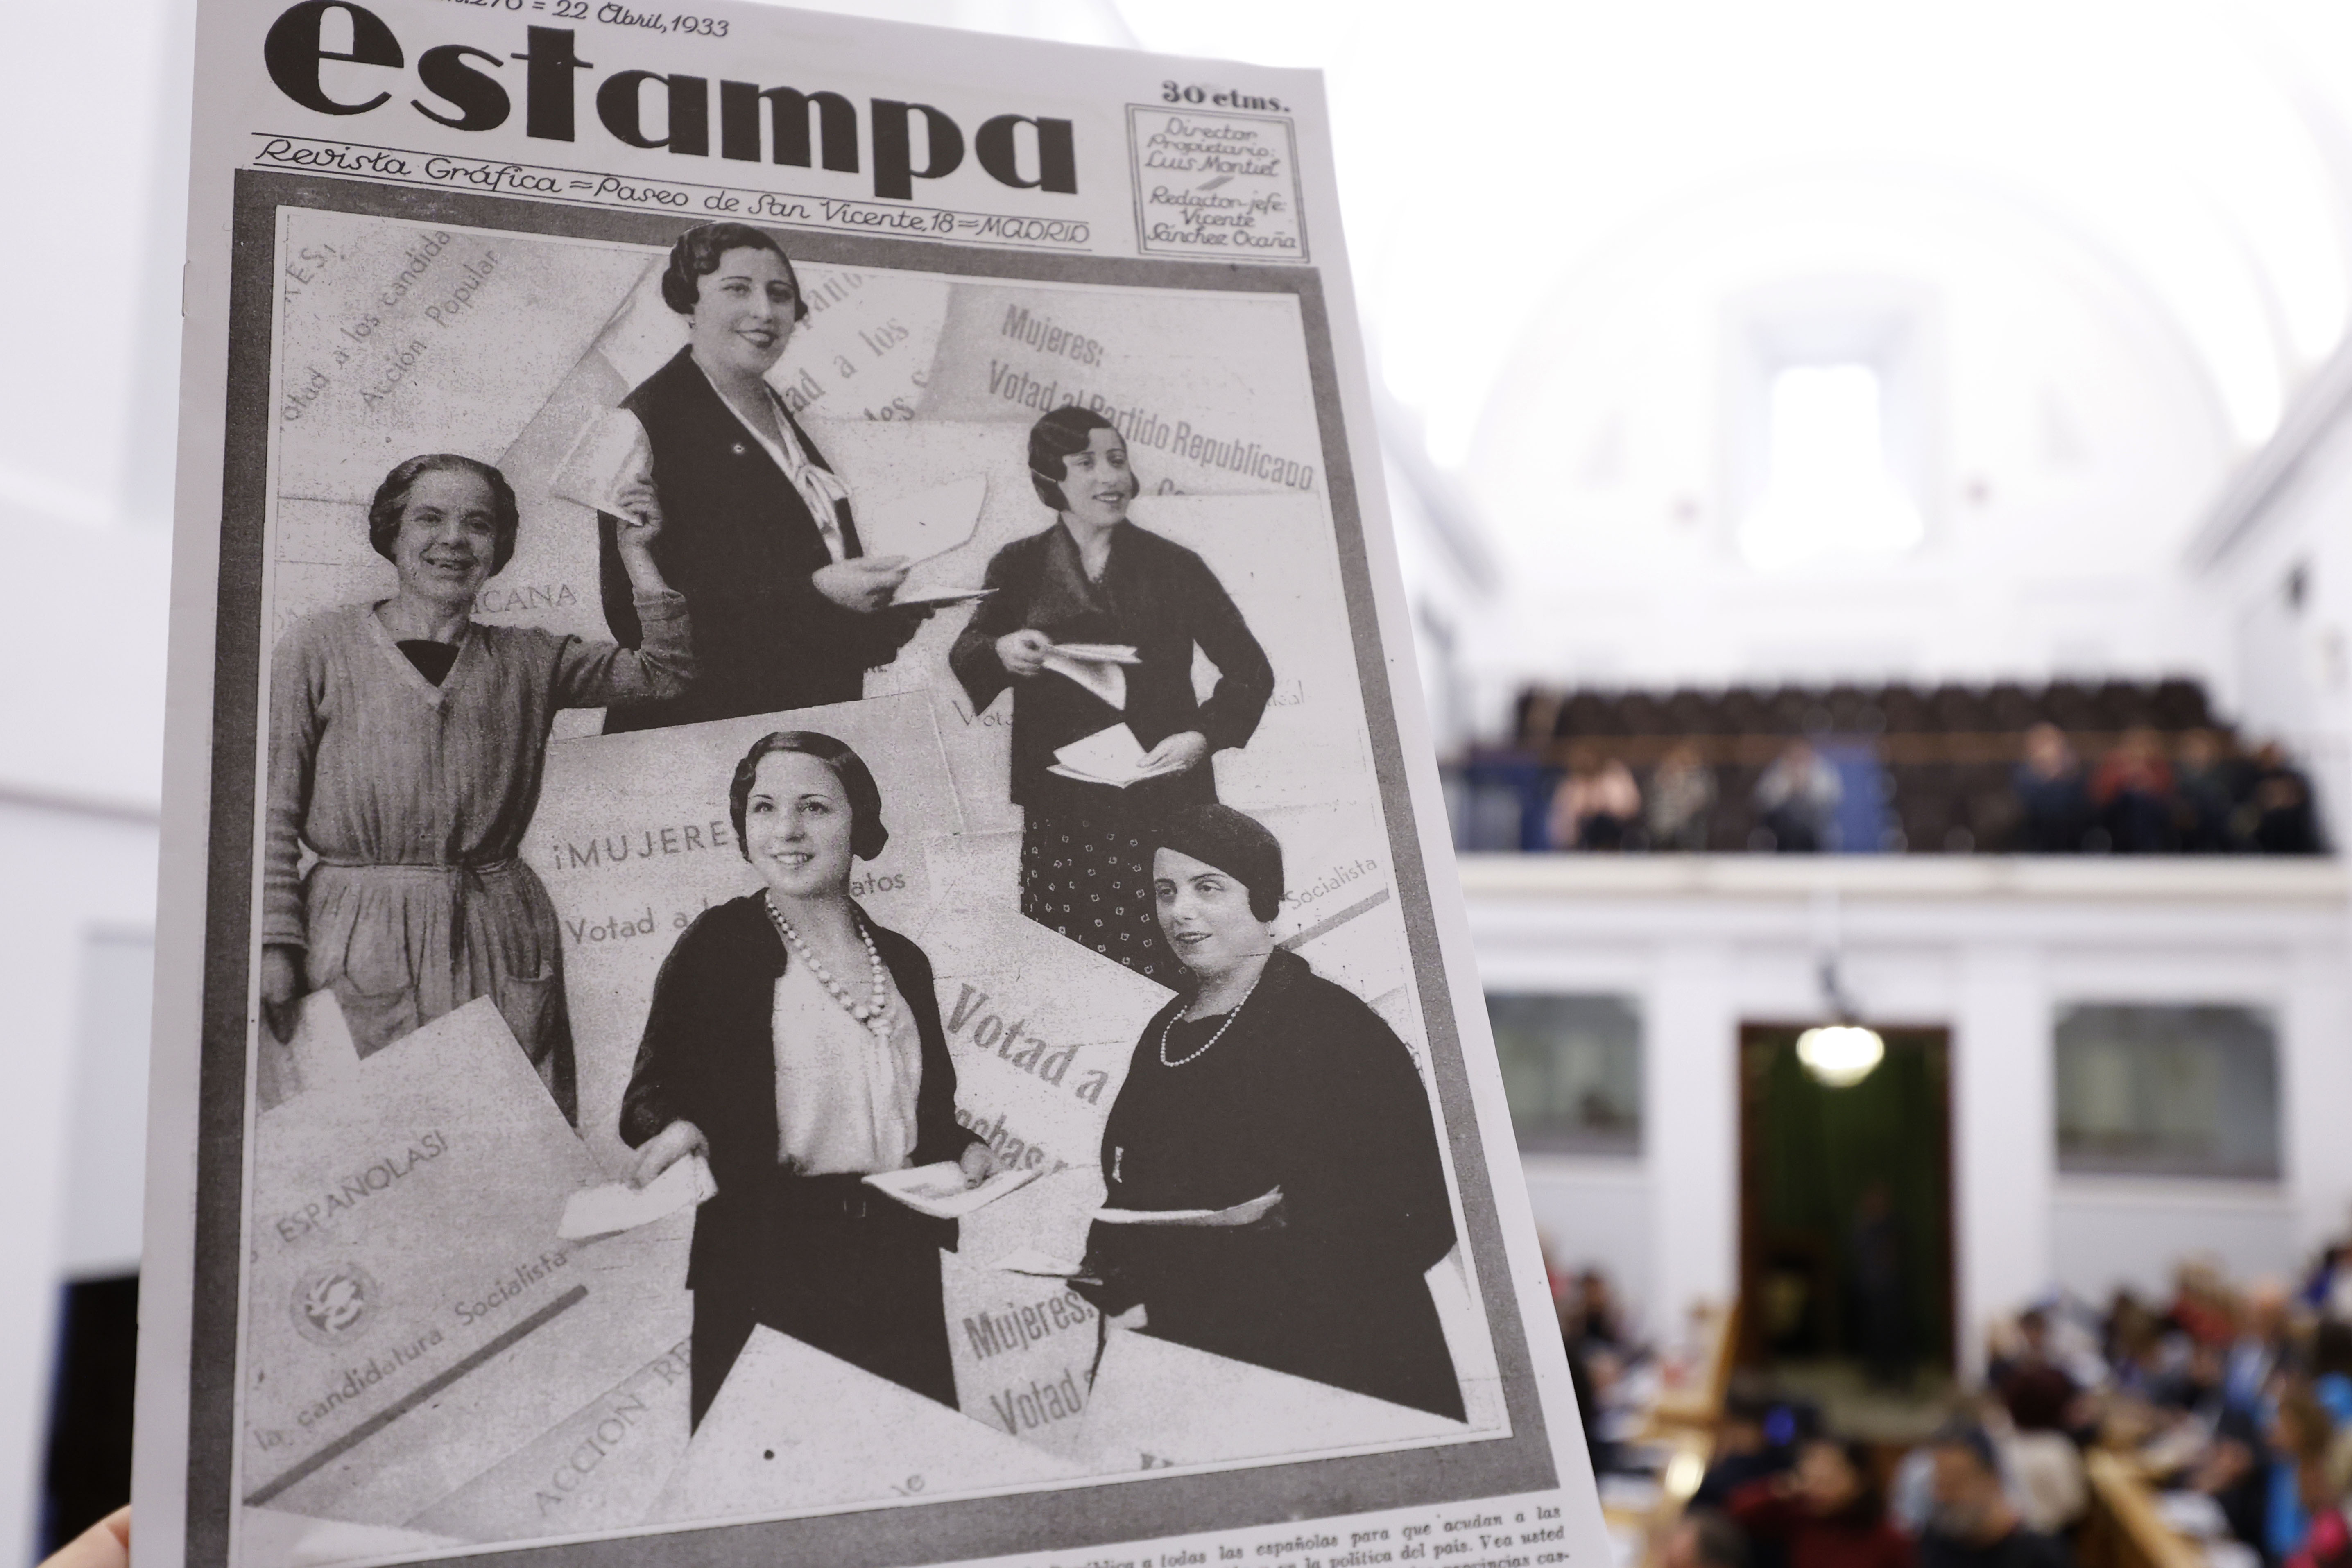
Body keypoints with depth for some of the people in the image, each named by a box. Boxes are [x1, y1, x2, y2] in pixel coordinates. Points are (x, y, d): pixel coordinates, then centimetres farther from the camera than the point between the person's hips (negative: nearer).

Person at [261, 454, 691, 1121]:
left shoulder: (528, 659, 12)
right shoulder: (322, 647, 3)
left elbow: (667, 671, 10)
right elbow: (272, 813, 1)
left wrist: (638, 557, 3)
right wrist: (275, 943, -7)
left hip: (502, 942, 3)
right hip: (361, 941, -2)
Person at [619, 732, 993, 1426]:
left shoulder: (902, 961, 14)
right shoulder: (718, 946, 1)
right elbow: (655, 1089, -5)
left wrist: (963, 1150, 3)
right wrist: (677, 1128, -25)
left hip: (900, 1269, 4)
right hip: (768, 1273, -4)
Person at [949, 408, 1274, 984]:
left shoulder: (1174, 567, 6)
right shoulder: (1020, 568, 9)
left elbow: (1250, 671, 10)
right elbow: (964, 655, 8)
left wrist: (1204, 736, -6)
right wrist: (1000, 652, -14)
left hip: (1163, 810, -1)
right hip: (1060, 816, 1)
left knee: (1167, 984, -9)